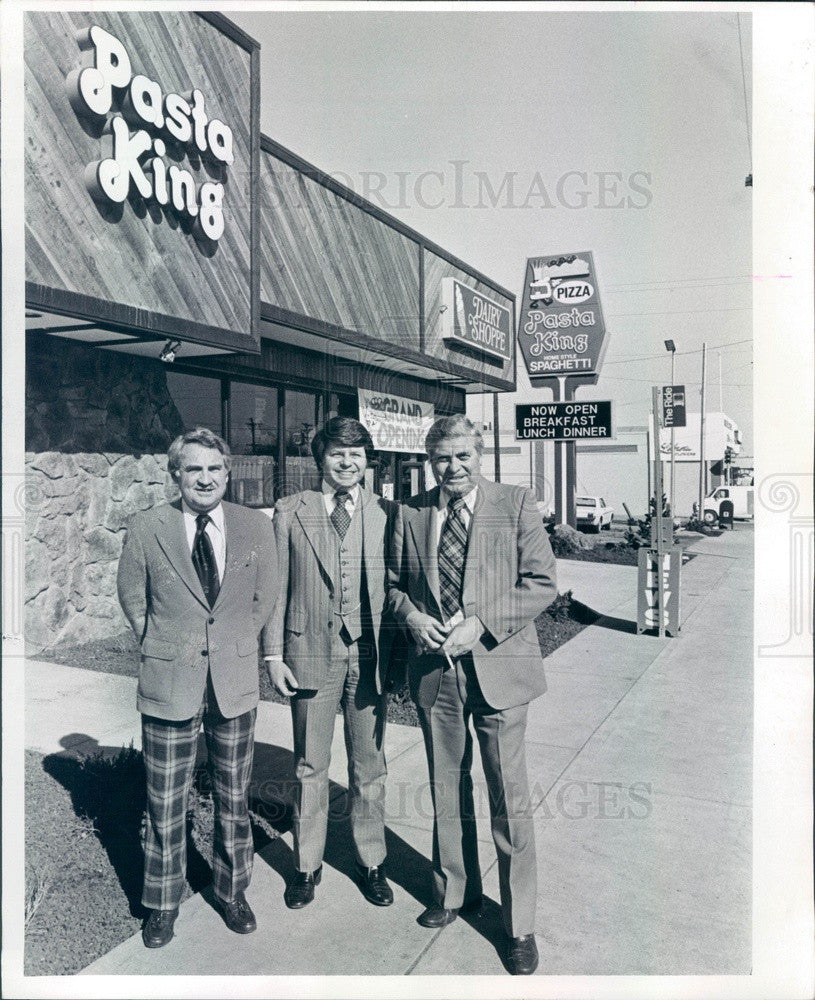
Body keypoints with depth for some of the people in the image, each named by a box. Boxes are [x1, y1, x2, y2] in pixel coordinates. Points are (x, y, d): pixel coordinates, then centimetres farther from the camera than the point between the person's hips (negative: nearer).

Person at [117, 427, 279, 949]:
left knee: (234, 798, 16)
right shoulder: (146, 529, -6)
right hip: (169, 683, -1)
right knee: (166, 804, 11)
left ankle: (233, 890, 38)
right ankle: (163, 902, 34)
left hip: (237, 680, 1)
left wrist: (235, 646, 5)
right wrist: (161, 647, 3)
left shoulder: (257, 526, -3)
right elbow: (132, 597, 7)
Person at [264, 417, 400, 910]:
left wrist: (399, 653, 0)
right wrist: (275, 653, -2)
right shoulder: (290, 512, 1)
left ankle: (371, 862, 34)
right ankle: (307, 865, 33)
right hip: (311, 652, 0)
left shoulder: (387, 513, 2)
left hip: (370, 655, 1)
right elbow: (277, 587, 2)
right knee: (310, 767, 13)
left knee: (370, 766, 14)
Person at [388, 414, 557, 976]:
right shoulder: (411, 514, 5)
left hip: (497, 667, -3)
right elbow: (396, 583, 13)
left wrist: (481, 625, -17)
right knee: (447, 792, 18)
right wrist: (413, 618, -8)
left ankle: (519, 925, 24)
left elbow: (542, 583, -7)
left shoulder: (517, 505, -4)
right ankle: (455, 893, 40)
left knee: (510, 799, 5)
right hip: (434, 670, 3)